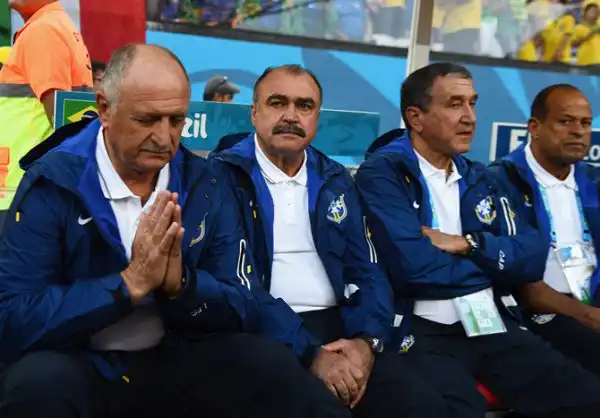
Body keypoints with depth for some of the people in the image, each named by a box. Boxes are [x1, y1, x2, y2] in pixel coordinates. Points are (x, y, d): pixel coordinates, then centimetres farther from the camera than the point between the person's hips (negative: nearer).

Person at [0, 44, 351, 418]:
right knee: (41, 382, -34)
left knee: (271, 364, -22)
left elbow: (243, 310, 0)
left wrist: (180, 283, -21)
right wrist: (130, 284, -27)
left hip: (174, 358, 3)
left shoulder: (204, 185, -1)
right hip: (79, 365, -2)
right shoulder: (52, 184, -12)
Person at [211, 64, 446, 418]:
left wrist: (366, 339, -8)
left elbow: (368, 270, 11)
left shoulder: (335, 180, 16)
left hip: (340, 327, 5)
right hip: (267, 334, -4)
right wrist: (309, 353, -18)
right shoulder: (225, 175, -1)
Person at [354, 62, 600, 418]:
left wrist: (469, 244, -10)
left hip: (494, 325, 6)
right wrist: (493, 259, -1)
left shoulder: (479, 179, 16)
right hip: (424, 332, -6)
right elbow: (414, 267, -18)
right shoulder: (382, 173, -5)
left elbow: (533, 256, 6)